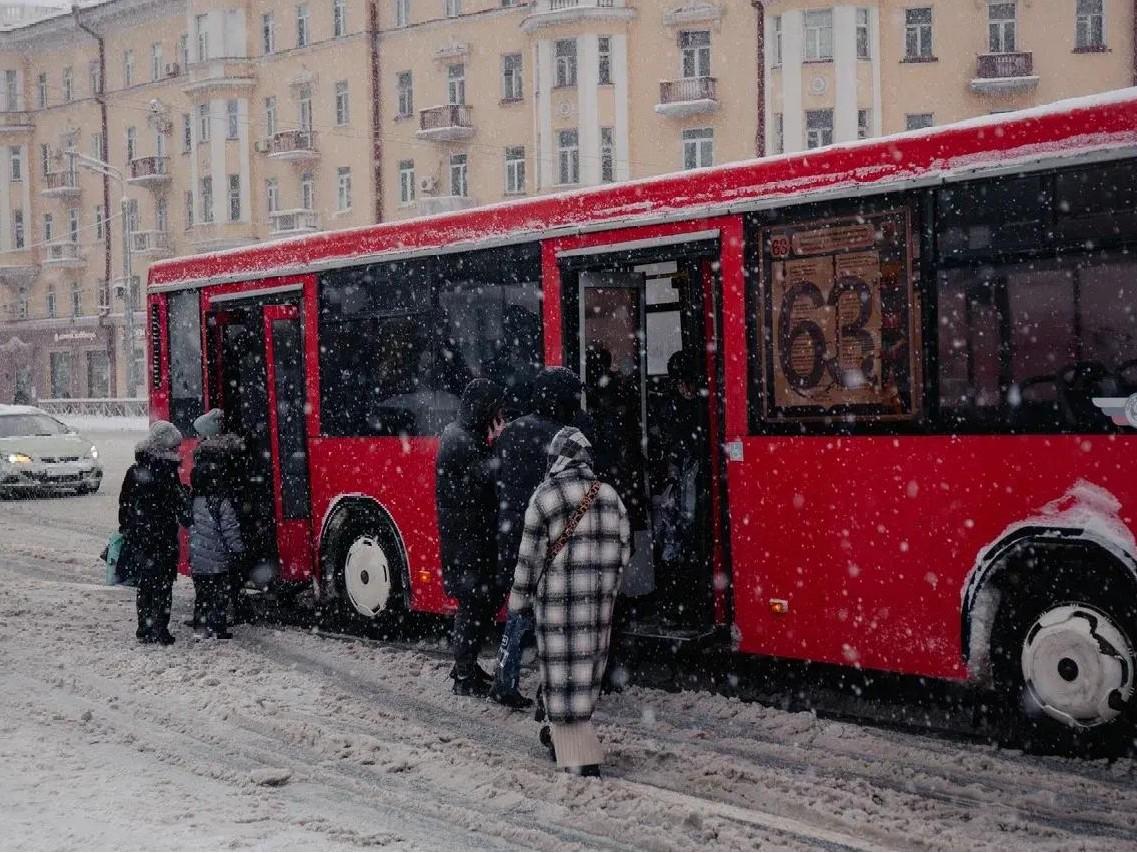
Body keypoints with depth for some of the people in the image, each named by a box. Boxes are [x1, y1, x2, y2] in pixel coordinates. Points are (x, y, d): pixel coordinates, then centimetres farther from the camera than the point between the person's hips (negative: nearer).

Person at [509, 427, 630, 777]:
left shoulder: (544, 498, -8)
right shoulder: (609, 495, 6)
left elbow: (531, 554, -6)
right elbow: (623, 548, 9)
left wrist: (519, 598, 5)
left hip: (557, 596, -5)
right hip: (600, 600, 5)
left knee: (563, 671, -1)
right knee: (588, 667, 16)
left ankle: (581, 759, -5)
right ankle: (563, 736, 34)